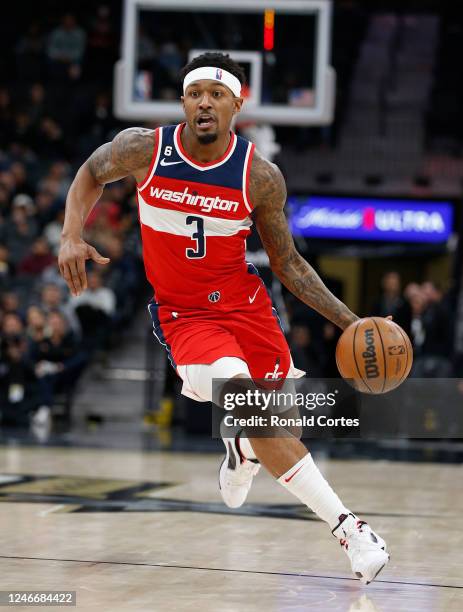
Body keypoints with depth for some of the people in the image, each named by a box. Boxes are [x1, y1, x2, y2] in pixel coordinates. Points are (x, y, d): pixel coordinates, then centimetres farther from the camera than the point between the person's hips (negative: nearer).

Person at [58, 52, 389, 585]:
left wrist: (350, 322, -7)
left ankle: (242, 453, 48)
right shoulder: (143, 149, -13)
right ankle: (347, 527, -22)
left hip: (244, 302, 3)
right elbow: (91, 173, 9)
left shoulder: (261, 177, -12)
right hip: (181, 314, -3)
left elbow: (287, 262, -1)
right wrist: (72, 235, -7)